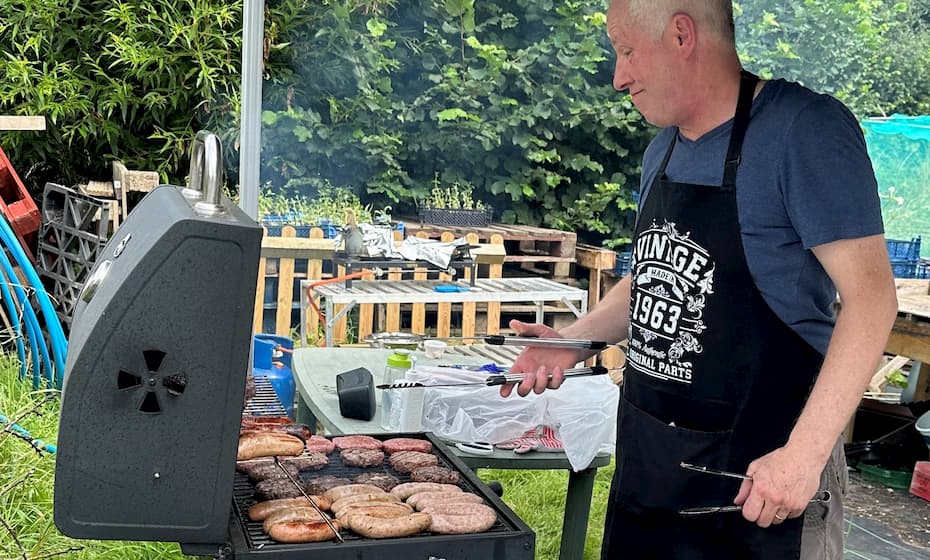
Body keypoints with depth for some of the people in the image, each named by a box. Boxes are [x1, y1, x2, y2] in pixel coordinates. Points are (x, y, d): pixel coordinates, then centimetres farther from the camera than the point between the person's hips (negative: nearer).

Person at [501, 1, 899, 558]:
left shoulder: (803, 129, -15)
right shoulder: (663, 151, 9)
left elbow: (870, 294, -18)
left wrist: (805, 452, -24)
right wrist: (572, 341, 4)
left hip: (760, 467, -7)